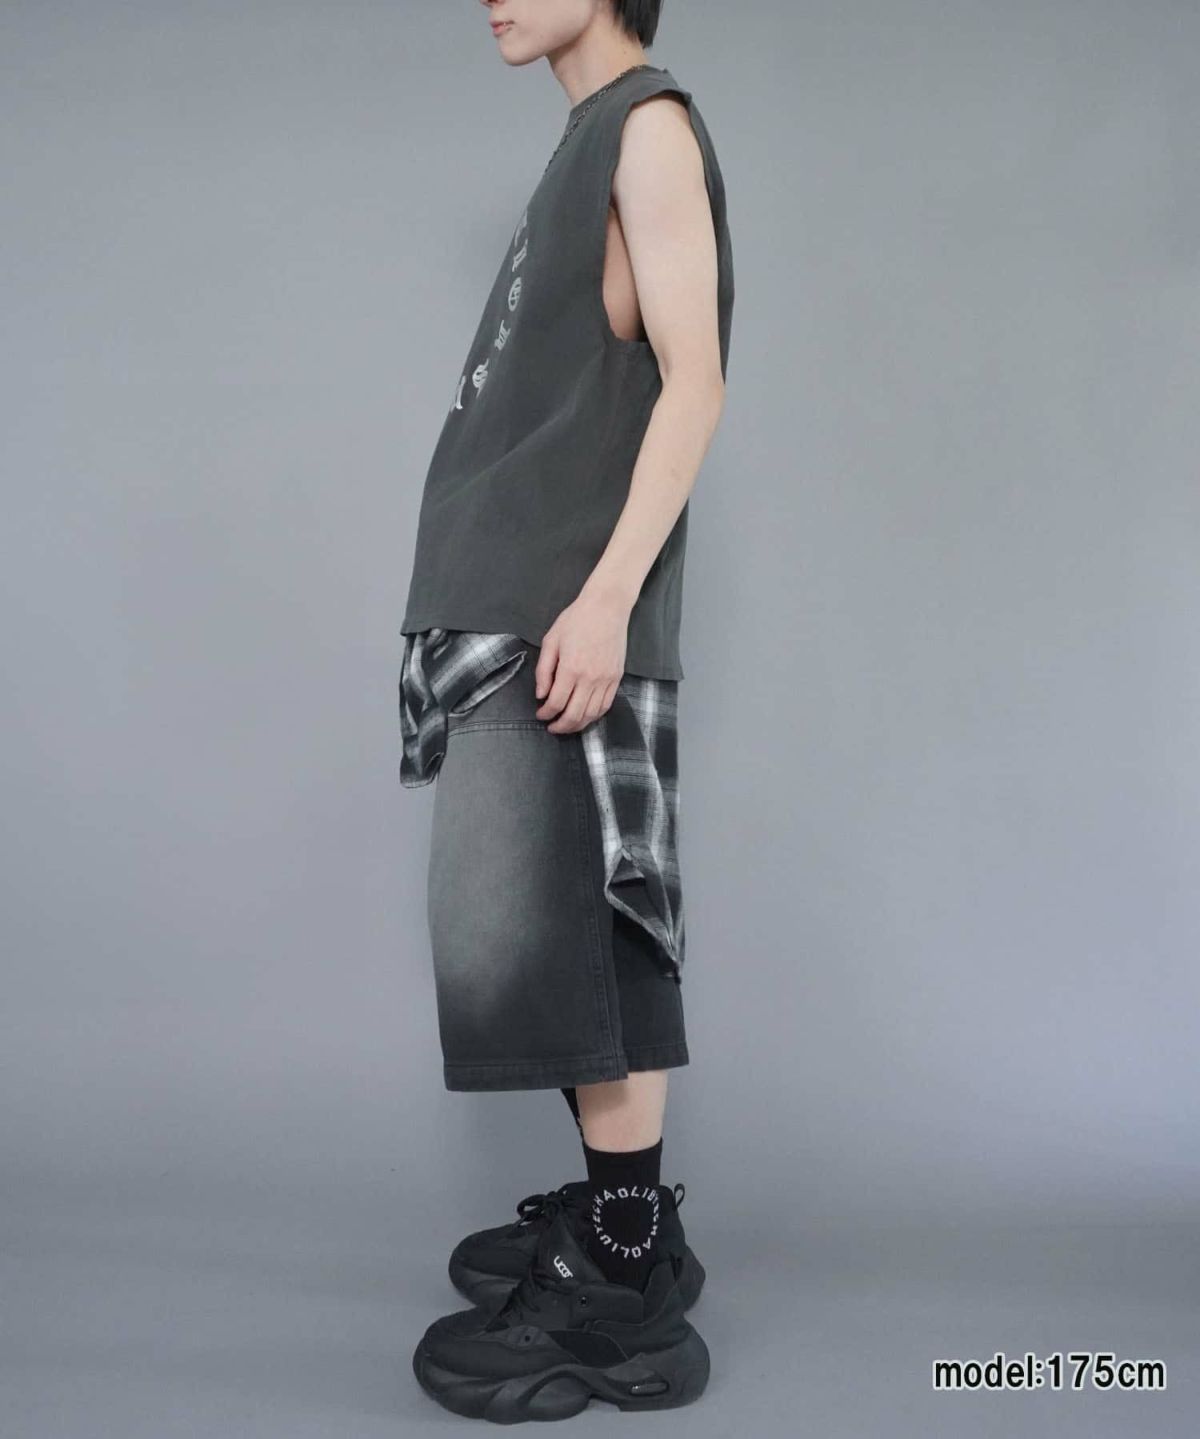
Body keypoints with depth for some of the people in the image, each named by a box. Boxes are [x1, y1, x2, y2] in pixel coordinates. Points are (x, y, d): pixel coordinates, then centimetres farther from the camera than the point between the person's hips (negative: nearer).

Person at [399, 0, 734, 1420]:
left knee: (531, 939, -11)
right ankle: (617, 1214, 18)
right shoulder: (590, 145, 25)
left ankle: (629, 1300, -2)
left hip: (564, 603, -9)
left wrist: (606, 594, -22)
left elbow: (692, 382, -13)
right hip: (503, 598, 9)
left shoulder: (651, 122, 0)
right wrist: (504, 600, 17)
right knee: (562, 932, 9)